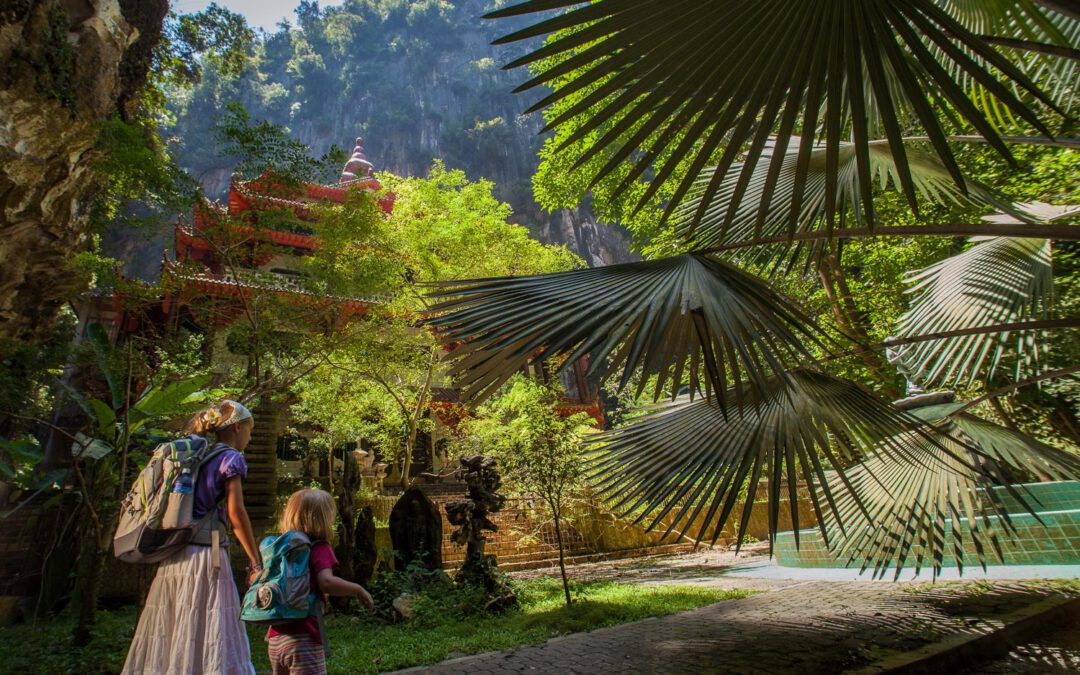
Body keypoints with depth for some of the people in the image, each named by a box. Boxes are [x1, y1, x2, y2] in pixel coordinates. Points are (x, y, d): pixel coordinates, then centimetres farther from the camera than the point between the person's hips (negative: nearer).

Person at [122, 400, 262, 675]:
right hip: (206, 554, -7)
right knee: (210, 640, -6)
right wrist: (255, 563, -7)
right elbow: (236, 513, -11)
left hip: (173, 556, 8)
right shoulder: (230, 457, -5)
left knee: (170, 638, 12)